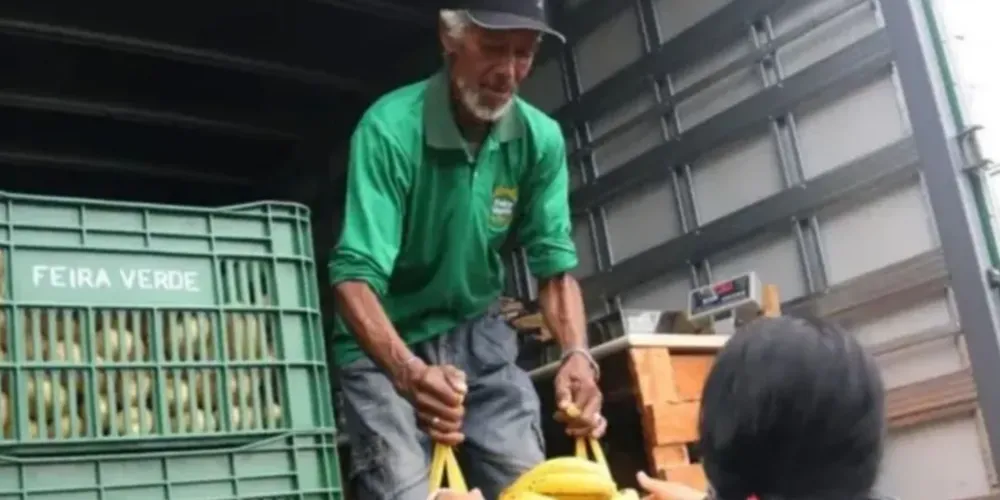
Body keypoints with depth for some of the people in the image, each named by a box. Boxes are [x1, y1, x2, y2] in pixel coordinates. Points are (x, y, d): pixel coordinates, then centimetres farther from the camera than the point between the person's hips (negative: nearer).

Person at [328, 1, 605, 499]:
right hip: (384, 344, -4)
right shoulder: (390, 127, -24)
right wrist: (409, 373, -46)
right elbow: (355, 275, -30)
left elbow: (555, 265, -7)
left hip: (477, 336, 4)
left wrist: (576, 354, -27)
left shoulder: (540, 138, -11)